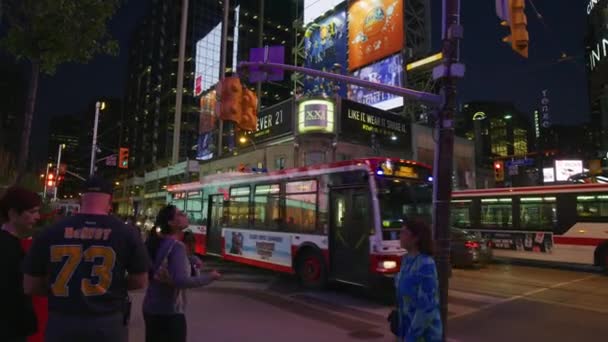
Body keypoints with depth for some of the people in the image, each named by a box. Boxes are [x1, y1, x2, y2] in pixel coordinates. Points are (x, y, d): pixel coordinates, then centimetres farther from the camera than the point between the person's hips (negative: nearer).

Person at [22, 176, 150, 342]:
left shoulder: (51, 232, -5)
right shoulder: (126, 233, -9)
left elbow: (29, 286, 3)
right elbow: (140, 281, -2)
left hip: (60, 324, 1)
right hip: (108, 323, -1)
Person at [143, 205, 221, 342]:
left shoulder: (154, 242, 4)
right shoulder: (177, 246, -22)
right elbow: (181, 281, -31)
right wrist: (209, 277, -18)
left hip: (150, 307, 8)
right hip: (170, 311, -8)